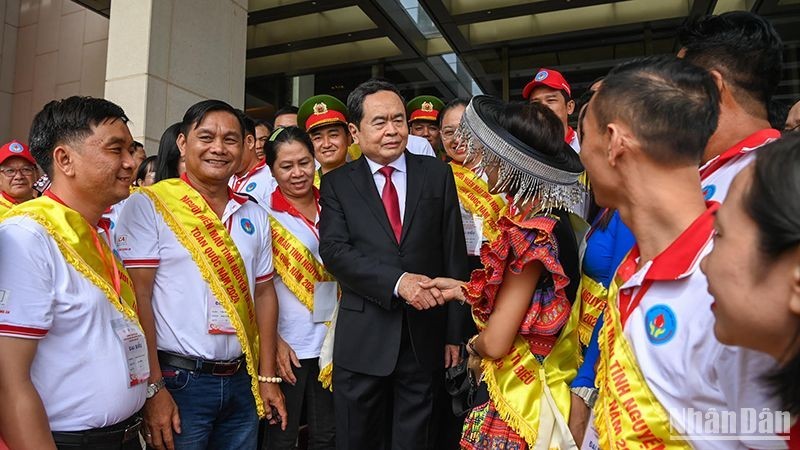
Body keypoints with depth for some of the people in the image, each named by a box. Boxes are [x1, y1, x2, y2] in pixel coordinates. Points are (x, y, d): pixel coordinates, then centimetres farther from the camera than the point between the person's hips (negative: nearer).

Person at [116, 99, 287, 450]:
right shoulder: (149, 204, -8)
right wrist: (153, 388, -14)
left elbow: (263, 293, 10)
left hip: (241, 381, 5)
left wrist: (268, 377, 8)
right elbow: (137, 298, -11)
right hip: (177, 381, -5)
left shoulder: (254, 215, 7)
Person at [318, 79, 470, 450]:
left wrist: (456, 334, 1)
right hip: (362, 340, 0)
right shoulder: (336, 183, 2)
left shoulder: (437, 174, 4)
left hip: (424, 336, 1)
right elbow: (334, 250, -11)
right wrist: (399, 281, -24)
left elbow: (454, 255, 2)